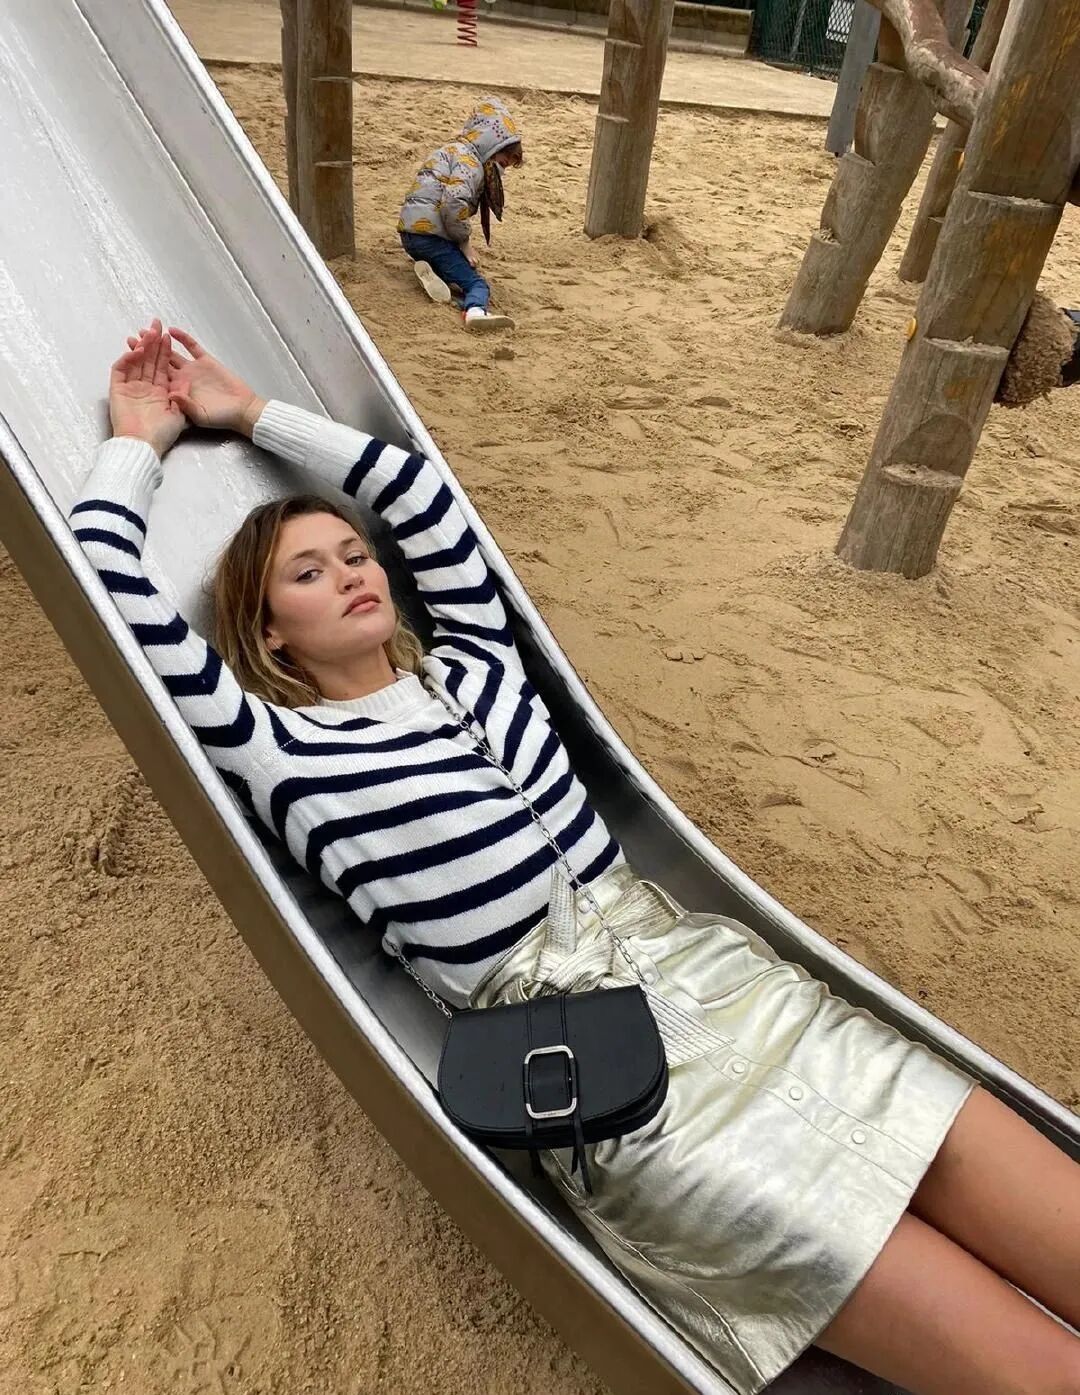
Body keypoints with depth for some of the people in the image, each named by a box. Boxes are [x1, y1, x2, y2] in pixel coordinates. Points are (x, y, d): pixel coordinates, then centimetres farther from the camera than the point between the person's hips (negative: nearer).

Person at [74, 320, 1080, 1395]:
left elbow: (422, 493, 22)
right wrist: (140, 438, 23)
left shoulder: (470, 665, 17)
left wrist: (254, 413, 31)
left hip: (718, 969, 6)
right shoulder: (281, 753, 4)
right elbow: (111, 580, 4)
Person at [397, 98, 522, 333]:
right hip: (429, 232, -9)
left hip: (410, 229, 9)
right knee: (477, 283, -14)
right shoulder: (469, 159, -8)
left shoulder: (455, 150, 24)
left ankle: (428, 269, -6)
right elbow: (455, 203, -24)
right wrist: (465, 241, -12)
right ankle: (475, 310, -45)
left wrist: (464, 239, 12)